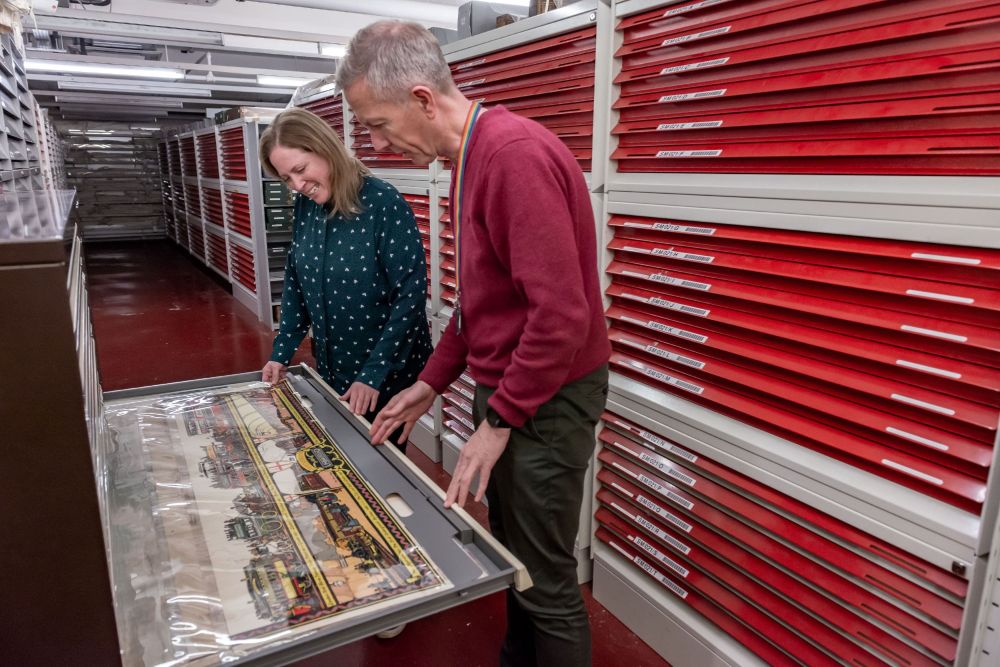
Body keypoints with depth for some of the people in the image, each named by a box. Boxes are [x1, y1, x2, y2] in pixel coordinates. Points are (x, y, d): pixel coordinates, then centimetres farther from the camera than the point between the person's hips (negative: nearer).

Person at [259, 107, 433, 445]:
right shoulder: (305, 206, 0)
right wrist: (282, 351, 4)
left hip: (388, 373, -6)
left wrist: (374, 373, -22)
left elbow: (411, 296, -21)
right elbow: (295, 281, 10)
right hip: (331, 369, 6)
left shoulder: (384, 203, -20)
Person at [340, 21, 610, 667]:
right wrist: (433, 380, 14)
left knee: (545, 581, 7)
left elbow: (561, 314, -27)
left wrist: (499, 421, -17)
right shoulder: (471, 157, 10)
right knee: (510, 555, 24)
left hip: (545, 401, -9)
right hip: (502, 389, 10)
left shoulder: (516, 154, -22)